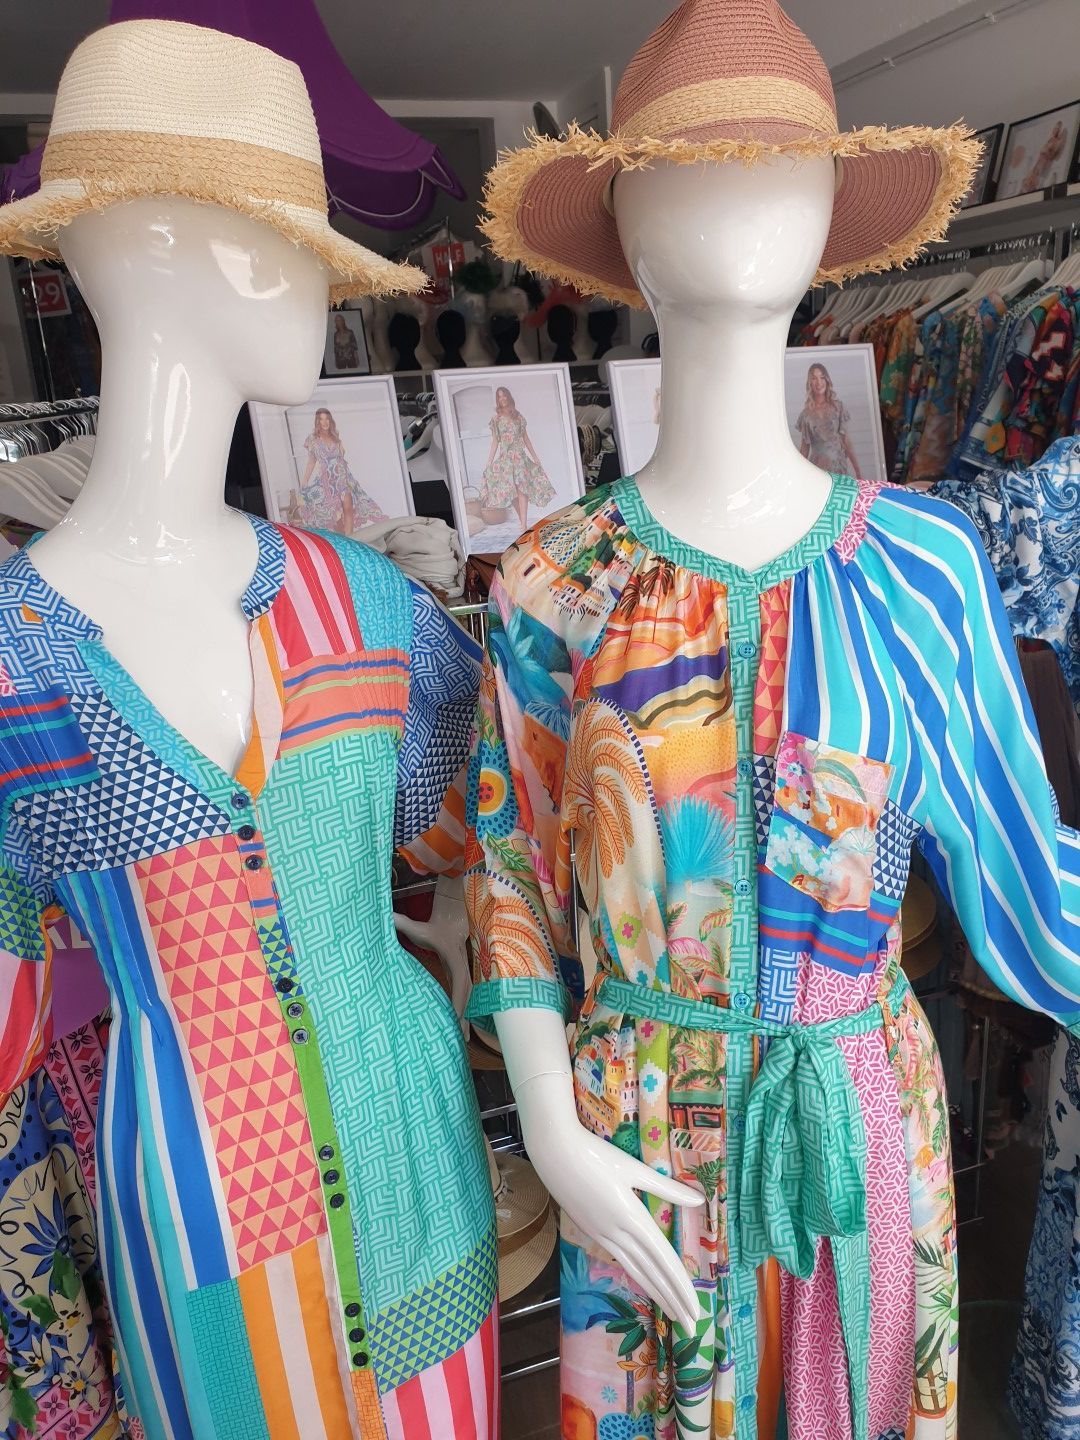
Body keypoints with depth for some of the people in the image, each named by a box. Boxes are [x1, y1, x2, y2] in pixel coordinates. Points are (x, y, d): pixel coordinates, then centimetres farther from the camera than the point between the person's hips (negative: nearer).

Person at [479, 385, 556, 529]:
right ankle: (523, 521, 8)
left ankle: (523, 524, -16)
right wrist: (489, 462, 3)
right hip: (505, 457, 1)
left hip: (520, 456, 0)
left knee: (521, 488, -12)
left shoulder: (518, 415, 9)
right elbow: (495, 441, 8)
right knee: (511, 490, -3)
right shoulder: (496, 419, 7)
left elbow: (525, 438, 12)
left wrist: (534, 456, 9)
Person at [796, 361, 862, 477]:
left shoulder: (838, 406, 3)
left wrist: (857, 470, -2)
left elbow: (845, 440, 3)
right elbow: (805, 446, 7)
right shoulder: (807, 412, 3)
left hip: (839, 463, 0)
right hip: (817, 466, 0)